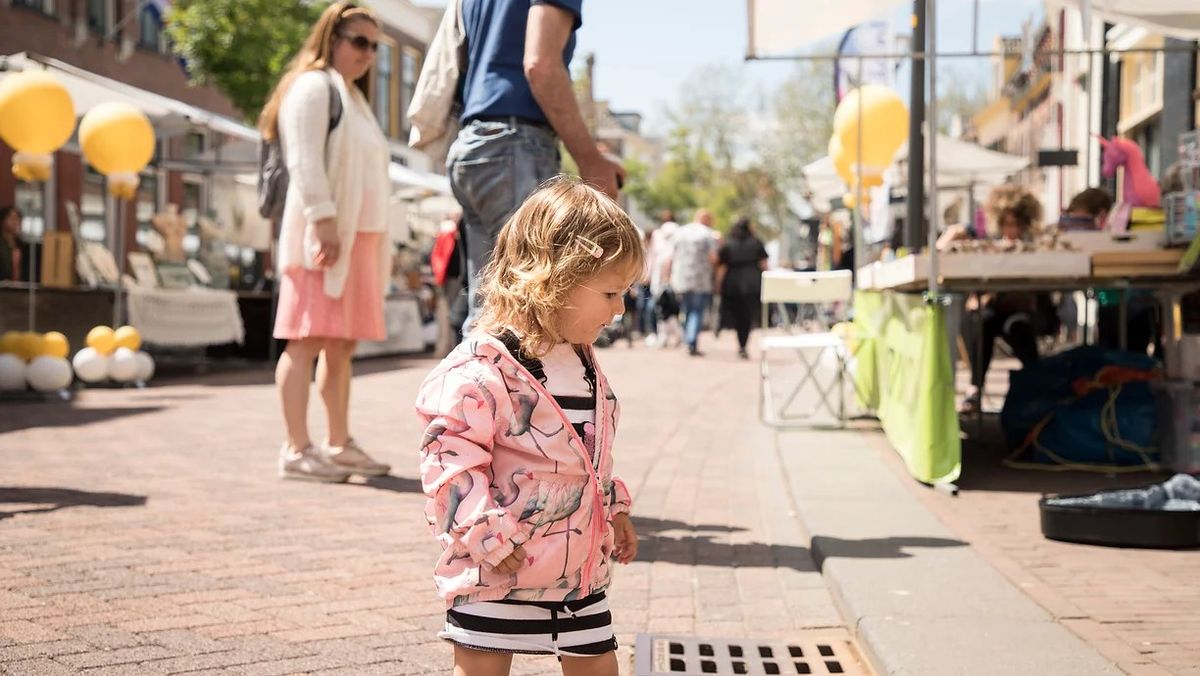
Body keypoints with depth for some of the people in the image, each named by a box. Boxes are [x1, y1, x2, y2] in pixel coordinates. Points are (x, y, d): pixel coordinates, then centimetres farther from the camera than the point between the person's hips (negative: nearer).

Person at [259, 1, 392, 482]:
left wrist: (376, 246, 21)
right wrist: (324, 222, -23)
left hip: (360, 236, 9)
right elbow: (305, 161, -15)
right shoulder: (313, 86, -4)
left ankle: (340, 444, 15)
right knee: (309, 340, -11)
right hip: (325, 235, -9)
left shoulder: (352, 96, 25)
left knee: (341, 345, 10)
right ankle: (297, 450, -12)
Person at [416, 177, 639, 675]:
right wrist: (488, 536, -23)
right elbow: (451, 456, -22)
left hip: (580, 567, 8)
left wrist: (615, 509, 21)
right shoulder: (482, 368, -20)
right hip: (498, 574, -8)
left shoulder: (582, 363, 9)